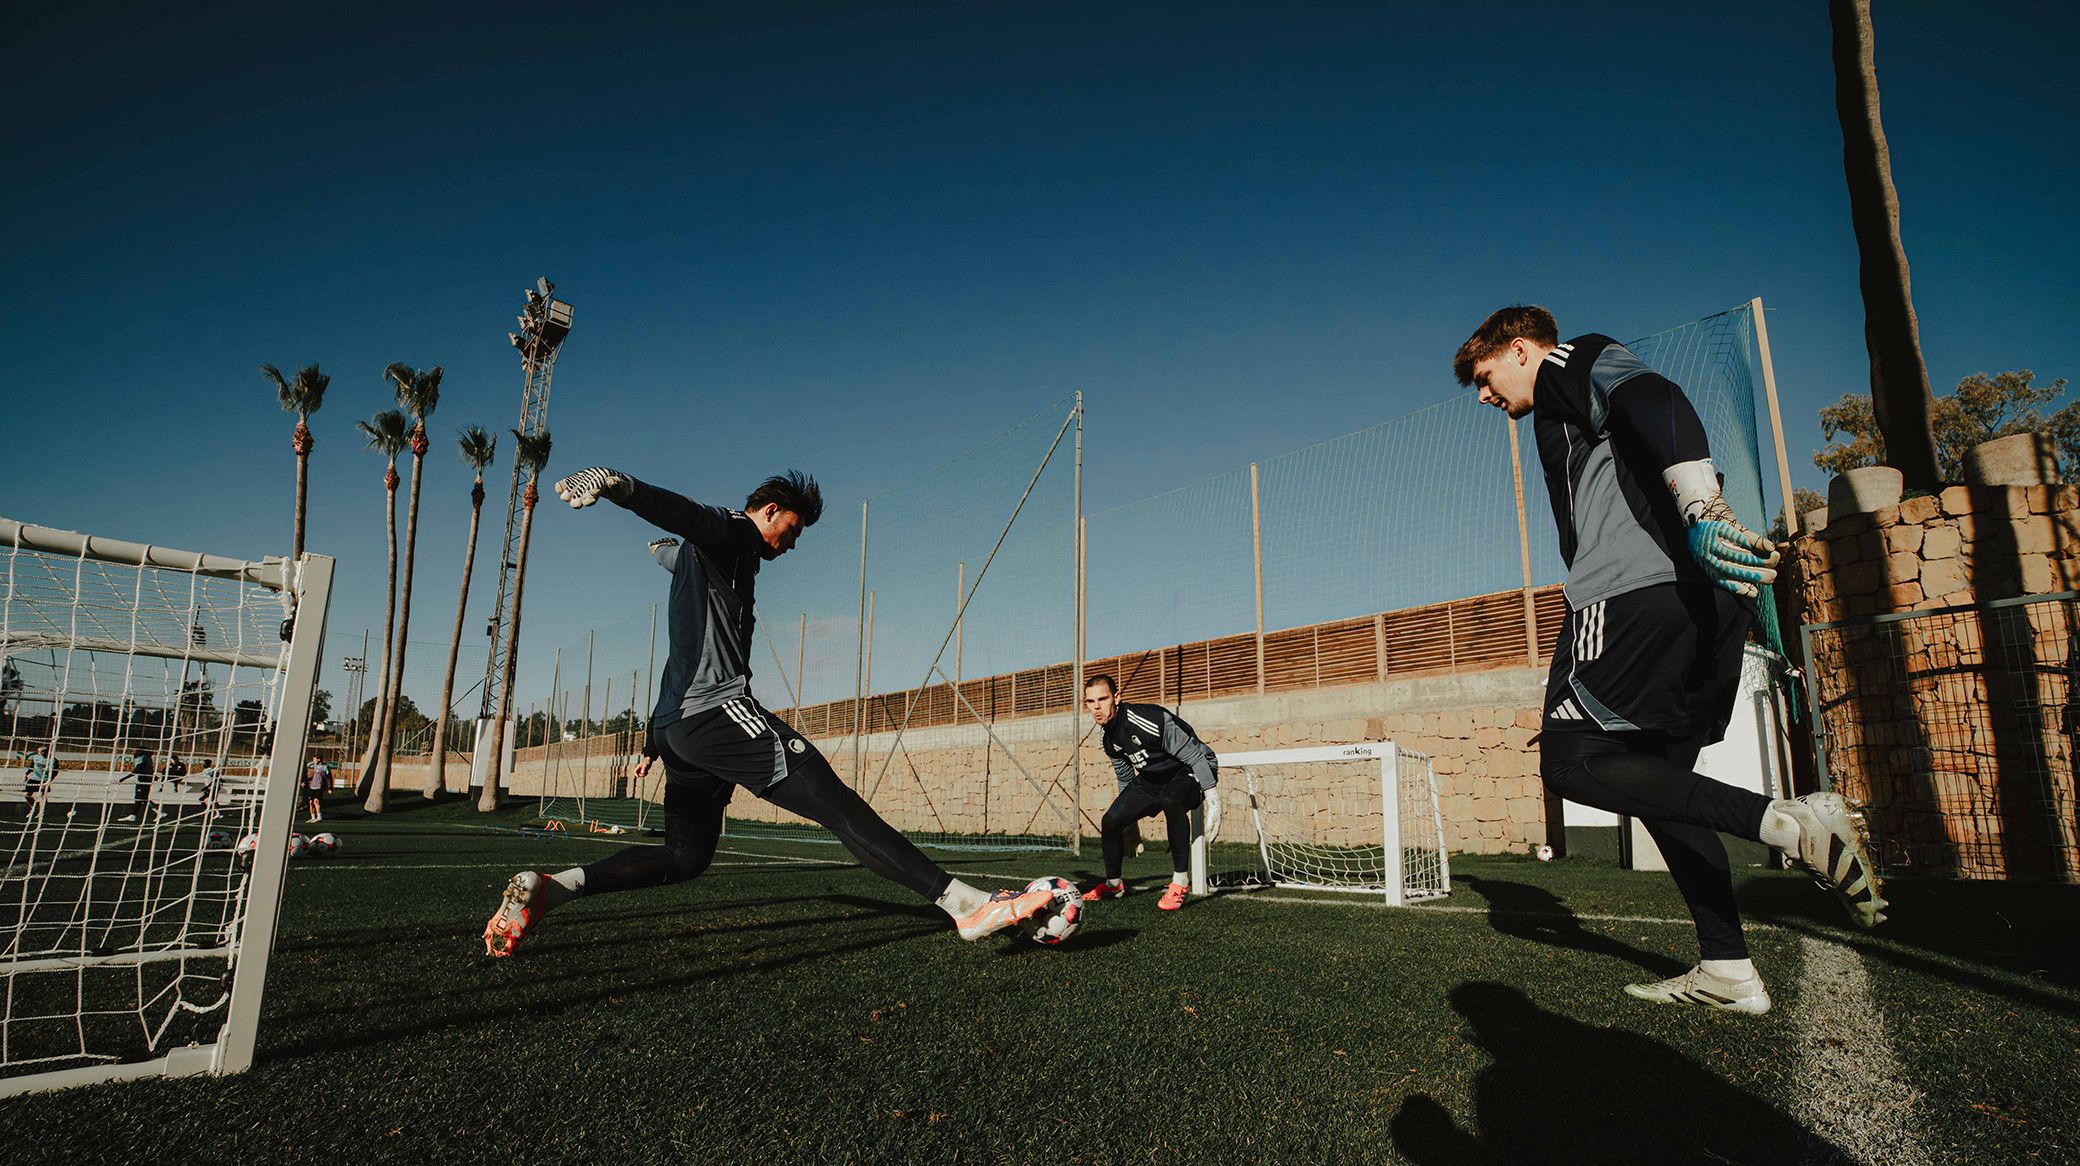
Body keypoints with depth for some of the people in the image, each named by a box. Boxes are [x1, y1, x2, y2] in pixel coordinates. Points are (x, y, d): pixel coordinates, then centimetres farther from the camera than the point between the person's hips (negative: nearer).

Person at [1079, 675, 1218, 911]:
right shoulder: (1110, 738, -2)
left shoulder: (1147, 721, -30)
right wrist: (1130, 822, 21)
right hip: (1152, 778, 8)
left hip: (1192, 771, -8)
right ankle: (1113, 884, 21)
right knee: (1111, 820, -4)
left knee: (1170, 798, -41)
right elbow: (1125, 778, 14)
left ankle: (1181, 881, -28)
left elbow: (1194, 756, -26)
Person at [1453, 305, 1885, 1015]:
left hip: (1645, 589, -10)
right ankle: (1727, 973, 11)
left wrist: (1702, 511, -31)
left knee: (1569, 760, -9)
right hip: (1710, 602, 10)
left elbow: (1657, 401, -15)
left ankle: (1792, 824, -20)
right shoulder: (1573, 421, 35)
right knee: (1656, 780, 12)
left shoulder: (1573, 363, 8)